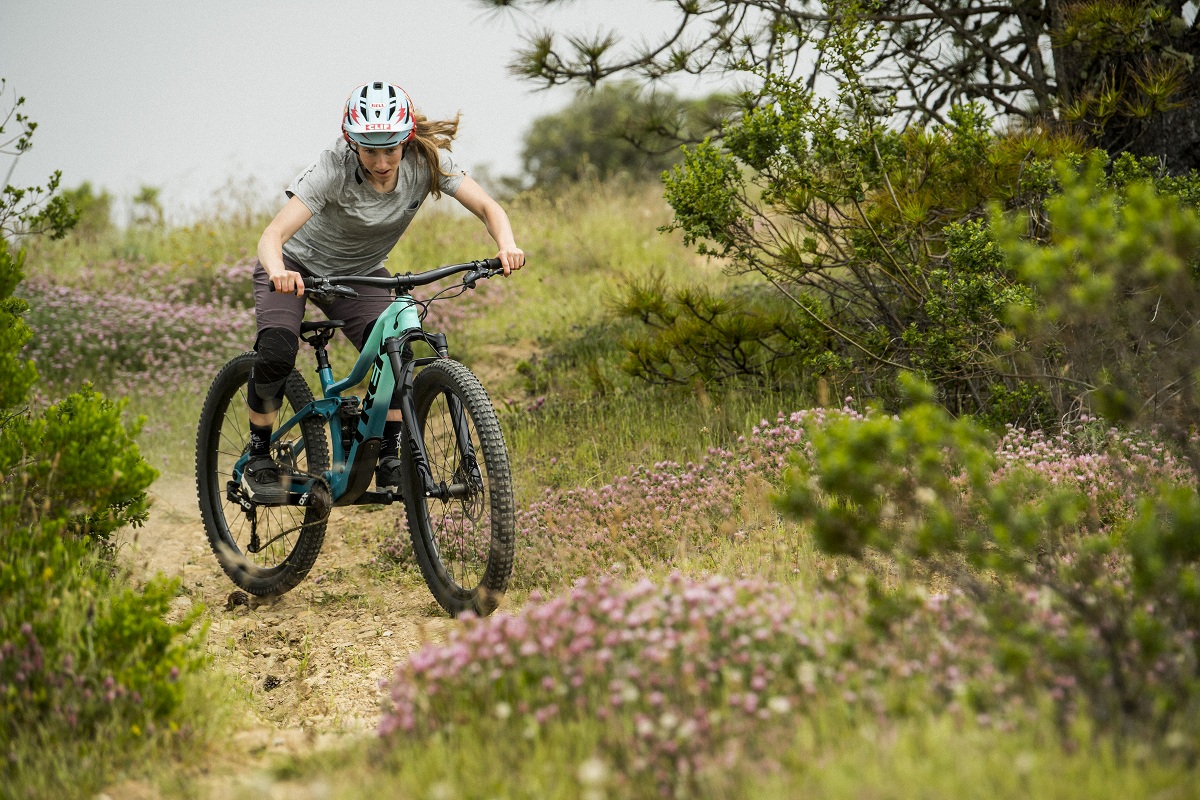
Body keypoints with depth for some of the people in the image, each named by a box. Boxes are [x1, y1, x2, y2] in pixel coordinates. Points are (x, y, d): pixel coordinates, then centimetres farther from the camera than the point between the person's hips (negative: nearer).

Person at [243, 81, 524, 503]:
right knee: (276, 352, -27)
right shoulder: (334, 168, -34)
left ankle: (391, 461, -9)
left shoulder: (426, 161, -24)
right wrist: (279, 273, -63)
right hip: (298, 263, -3)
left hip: (360, 273, 3)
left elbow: (487, 206, -24)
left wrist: (507, 245, -46)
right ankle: (258, 460, -6)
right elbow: (272, 235, -41)